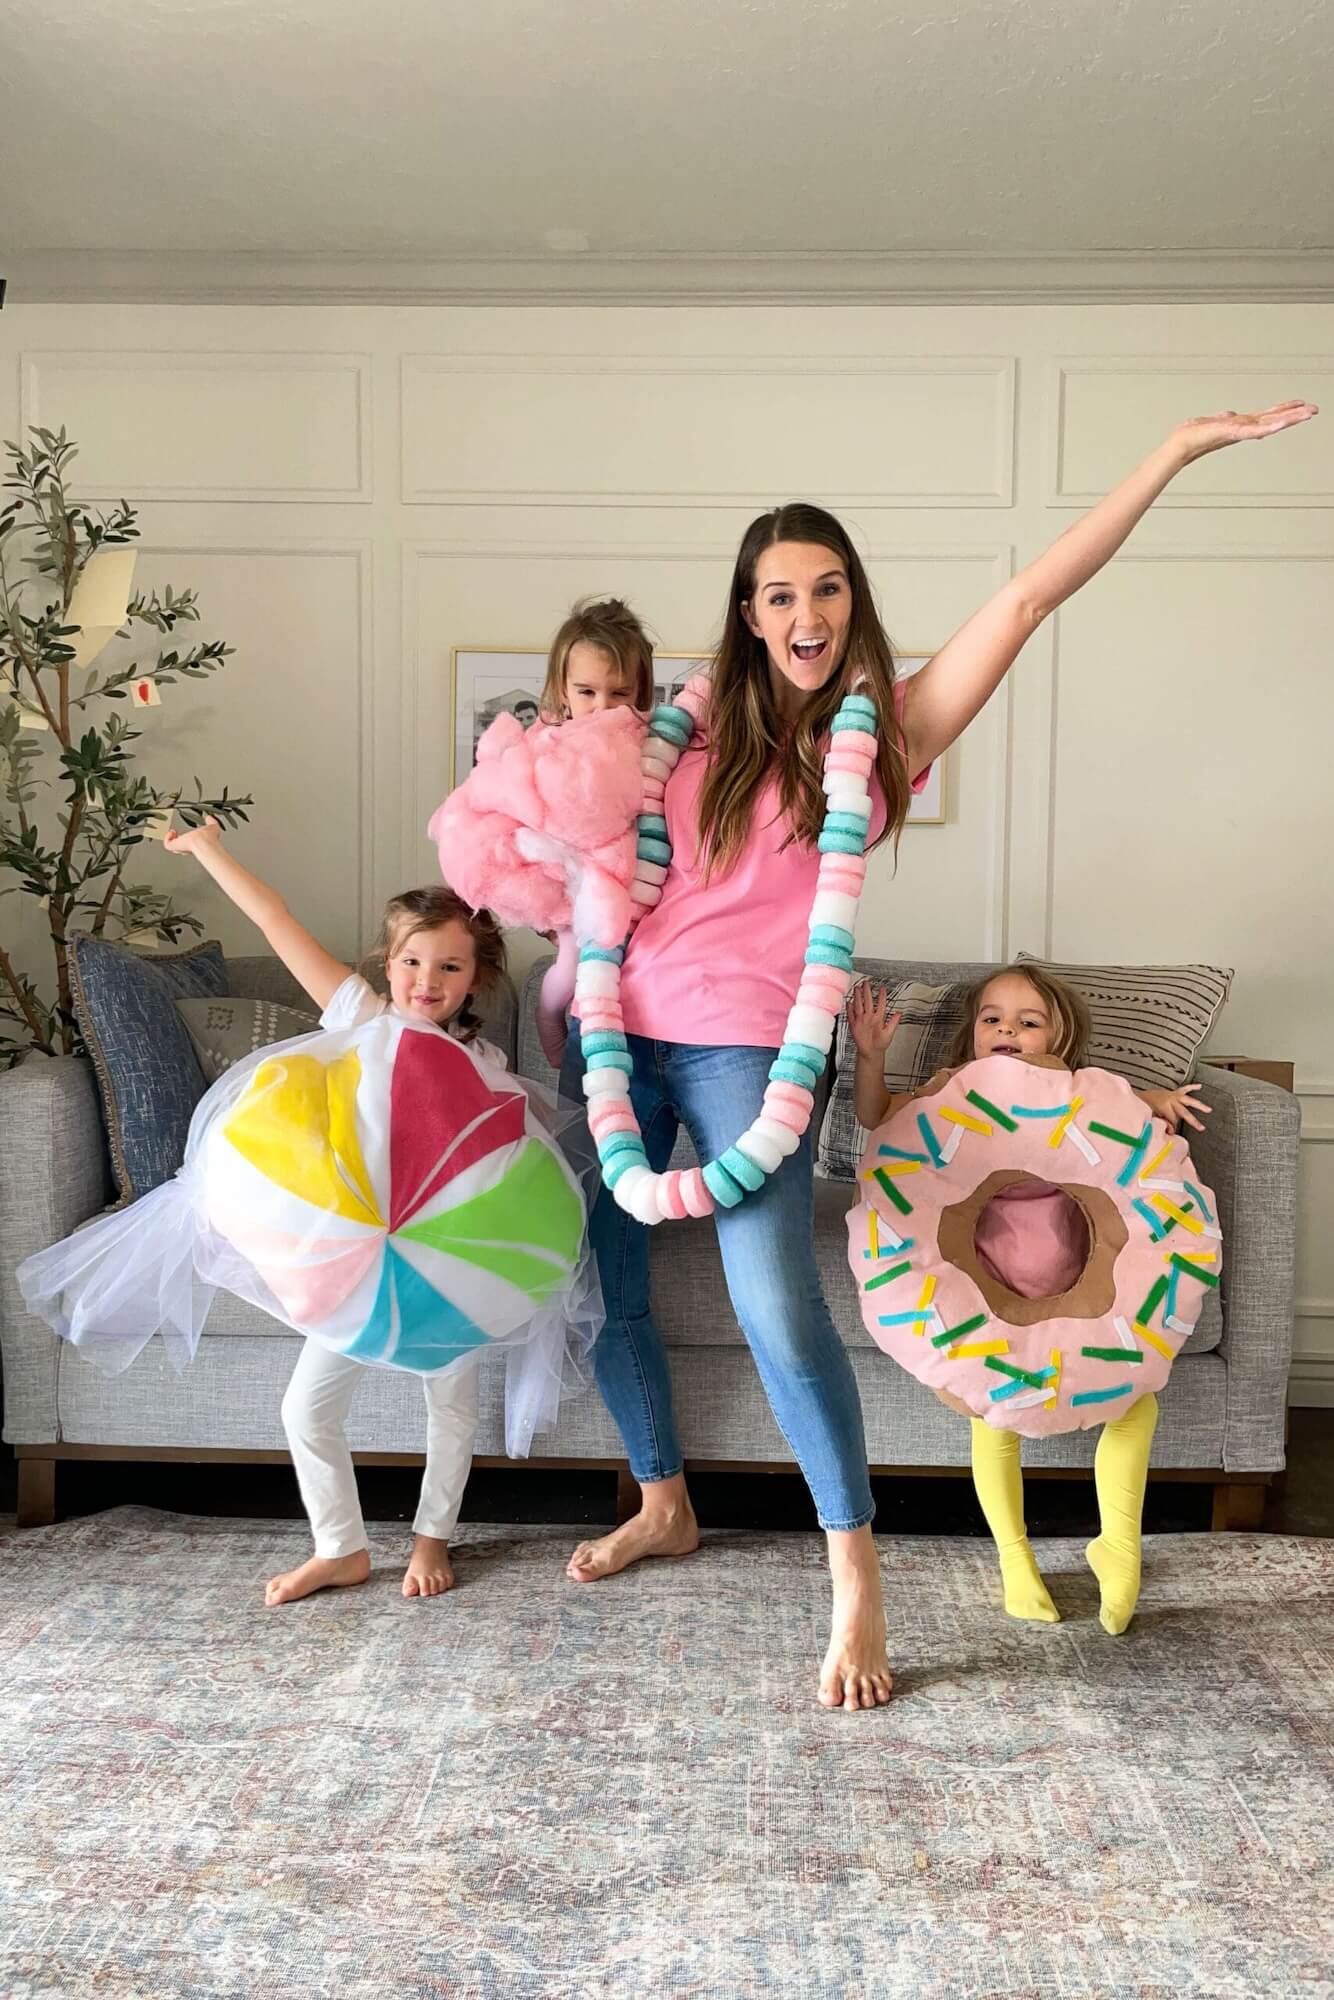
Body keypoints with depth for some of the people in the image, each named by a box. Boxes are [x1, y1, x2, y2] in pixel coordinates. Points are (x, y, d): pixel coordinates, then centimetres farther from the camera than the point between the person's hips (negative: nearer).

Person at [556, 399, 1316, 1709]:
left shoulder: (890, 728, 0)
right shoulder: (706, 719, 9)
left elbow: (1028, 597, -5)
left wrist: (1182, 447, -7)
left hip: (747, 1046, -5)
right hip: (621, 1024, 5)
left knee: (775, 1305, -16)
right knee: (596, 1284, 11)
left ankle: (856, 1583, 1)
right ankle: (664, 1505, 33)